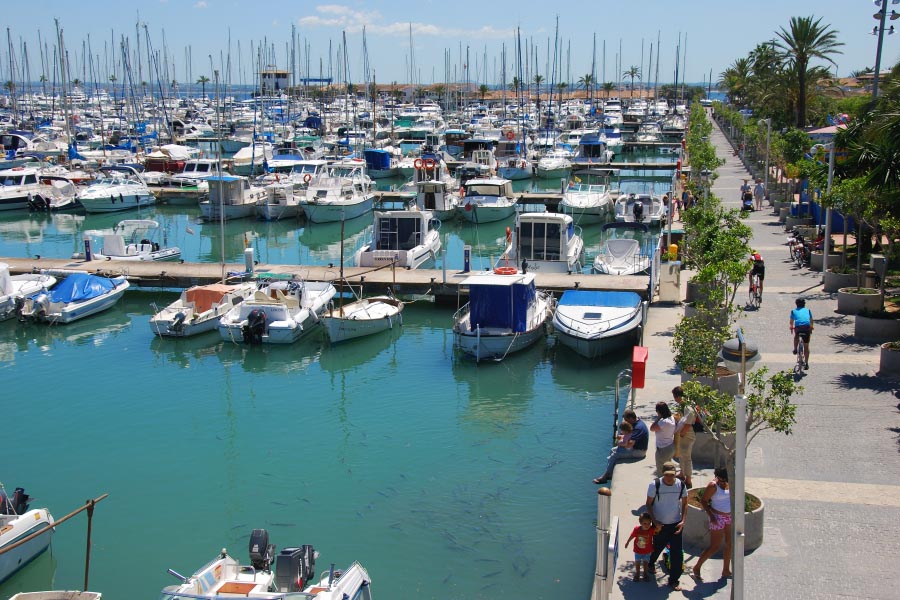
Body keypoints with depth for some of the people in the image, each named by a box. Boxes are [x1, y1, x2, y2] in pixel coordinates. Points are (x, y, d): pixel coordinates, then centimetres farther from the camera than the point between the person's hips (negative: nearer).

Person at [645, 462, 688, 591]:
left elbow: (684, 503, 5)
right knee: (657, 548, 17)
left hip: (676, 524, 1)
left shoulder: (681, 485, -7)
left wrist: (683, 521, -6)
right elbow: (649, 504, -7)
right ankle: (651, 564, 49)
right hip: (659, 524, -1)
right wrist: (655, 522, -13)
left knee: (677, 553, -2)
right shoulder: (655, 484, -15)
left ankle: (674, 580, 12)